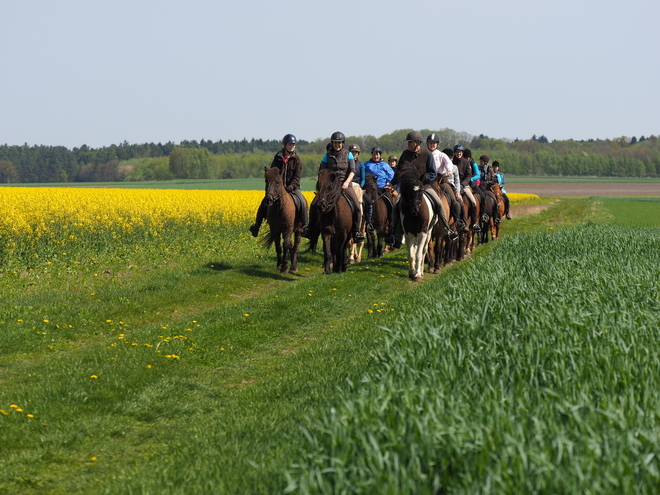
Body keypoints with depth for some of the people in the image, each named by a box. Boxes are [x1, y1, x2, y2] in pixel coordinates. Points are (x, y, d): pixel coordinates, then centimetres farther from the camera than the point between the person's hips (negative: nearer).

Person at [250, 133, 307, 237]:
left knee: (302, 202, -27)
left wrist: (291, 186, -24)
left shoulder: (296, 160, 1)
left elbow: (297, 176, -6)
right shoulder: (277, 158, 5)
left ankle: (305, 225, -18)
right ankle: (257, 225, -5)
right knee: (264, 202, -16)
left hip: (293, 187, -1)